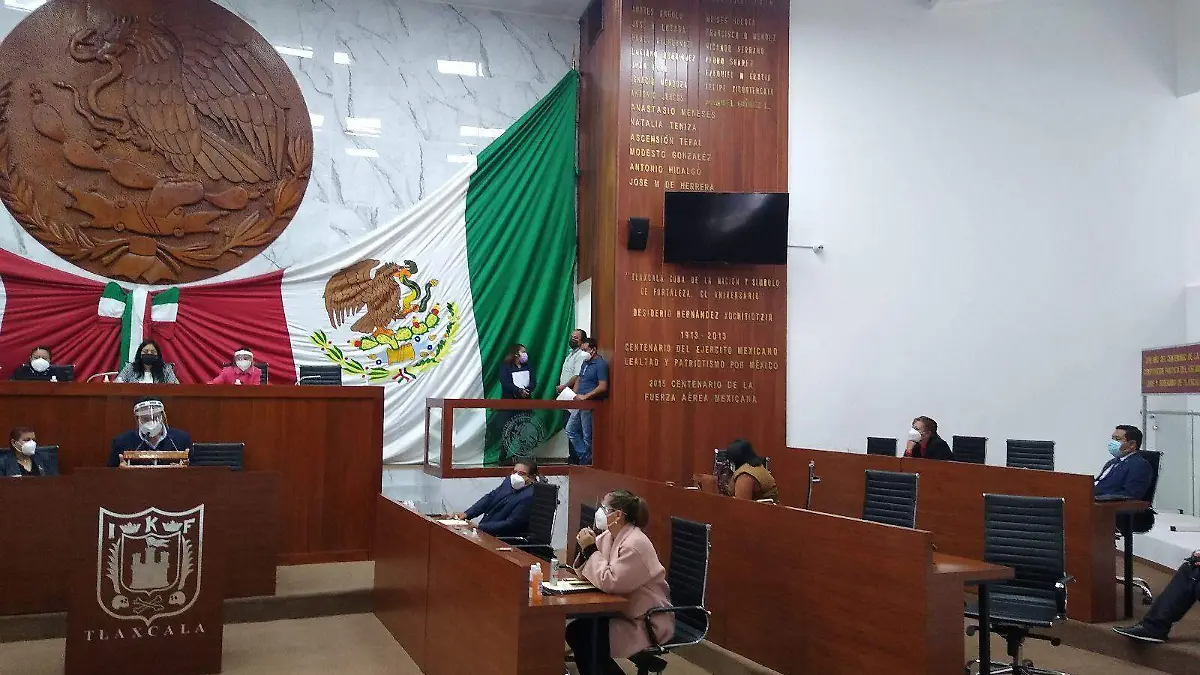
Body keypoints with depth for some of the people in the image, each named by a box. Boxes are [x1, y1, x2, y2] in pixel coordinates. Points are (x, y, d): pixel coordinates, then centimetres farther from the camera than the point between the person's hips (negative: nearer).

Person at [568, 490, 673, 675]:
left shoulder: (635, 544, -23)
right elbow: (584, 573, 10)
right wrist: (585, 549, -9)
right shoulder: (608, 536, 5)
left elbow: (609, 582, -28)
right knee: (575, 630, -1)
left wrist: (591, 550, -20)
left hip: (648, 621, -9)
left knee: (591, 638, -18)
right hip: (622, 610, 9)